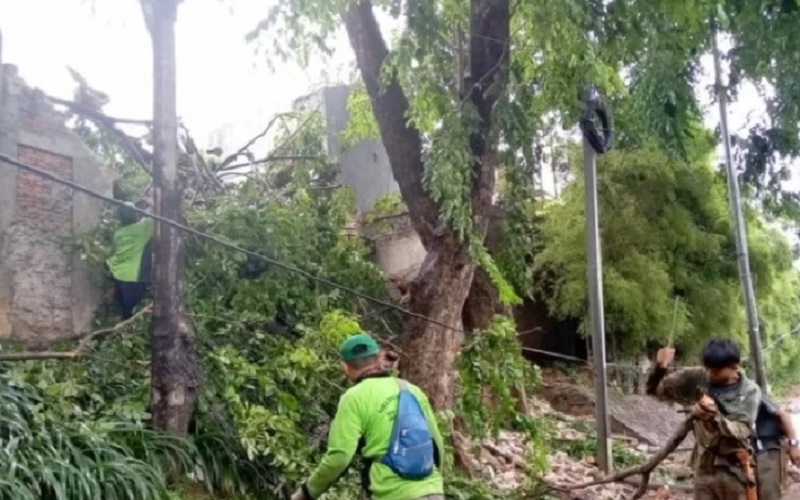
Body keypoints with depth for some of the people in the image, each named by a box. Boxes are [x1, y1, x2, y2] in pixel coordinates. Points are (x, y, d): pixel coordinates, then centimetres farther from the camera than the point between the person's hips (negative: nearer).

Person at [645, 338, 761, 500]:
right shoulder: (698, 379, -4)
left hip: (734, 469, -2)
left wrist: (714, 416, -35)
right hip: (705, 468, 2)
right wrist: (660, 367, -21)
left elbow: (742, 431, -17)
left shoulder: (749, 391, -8)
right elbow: (656, 389, 0)